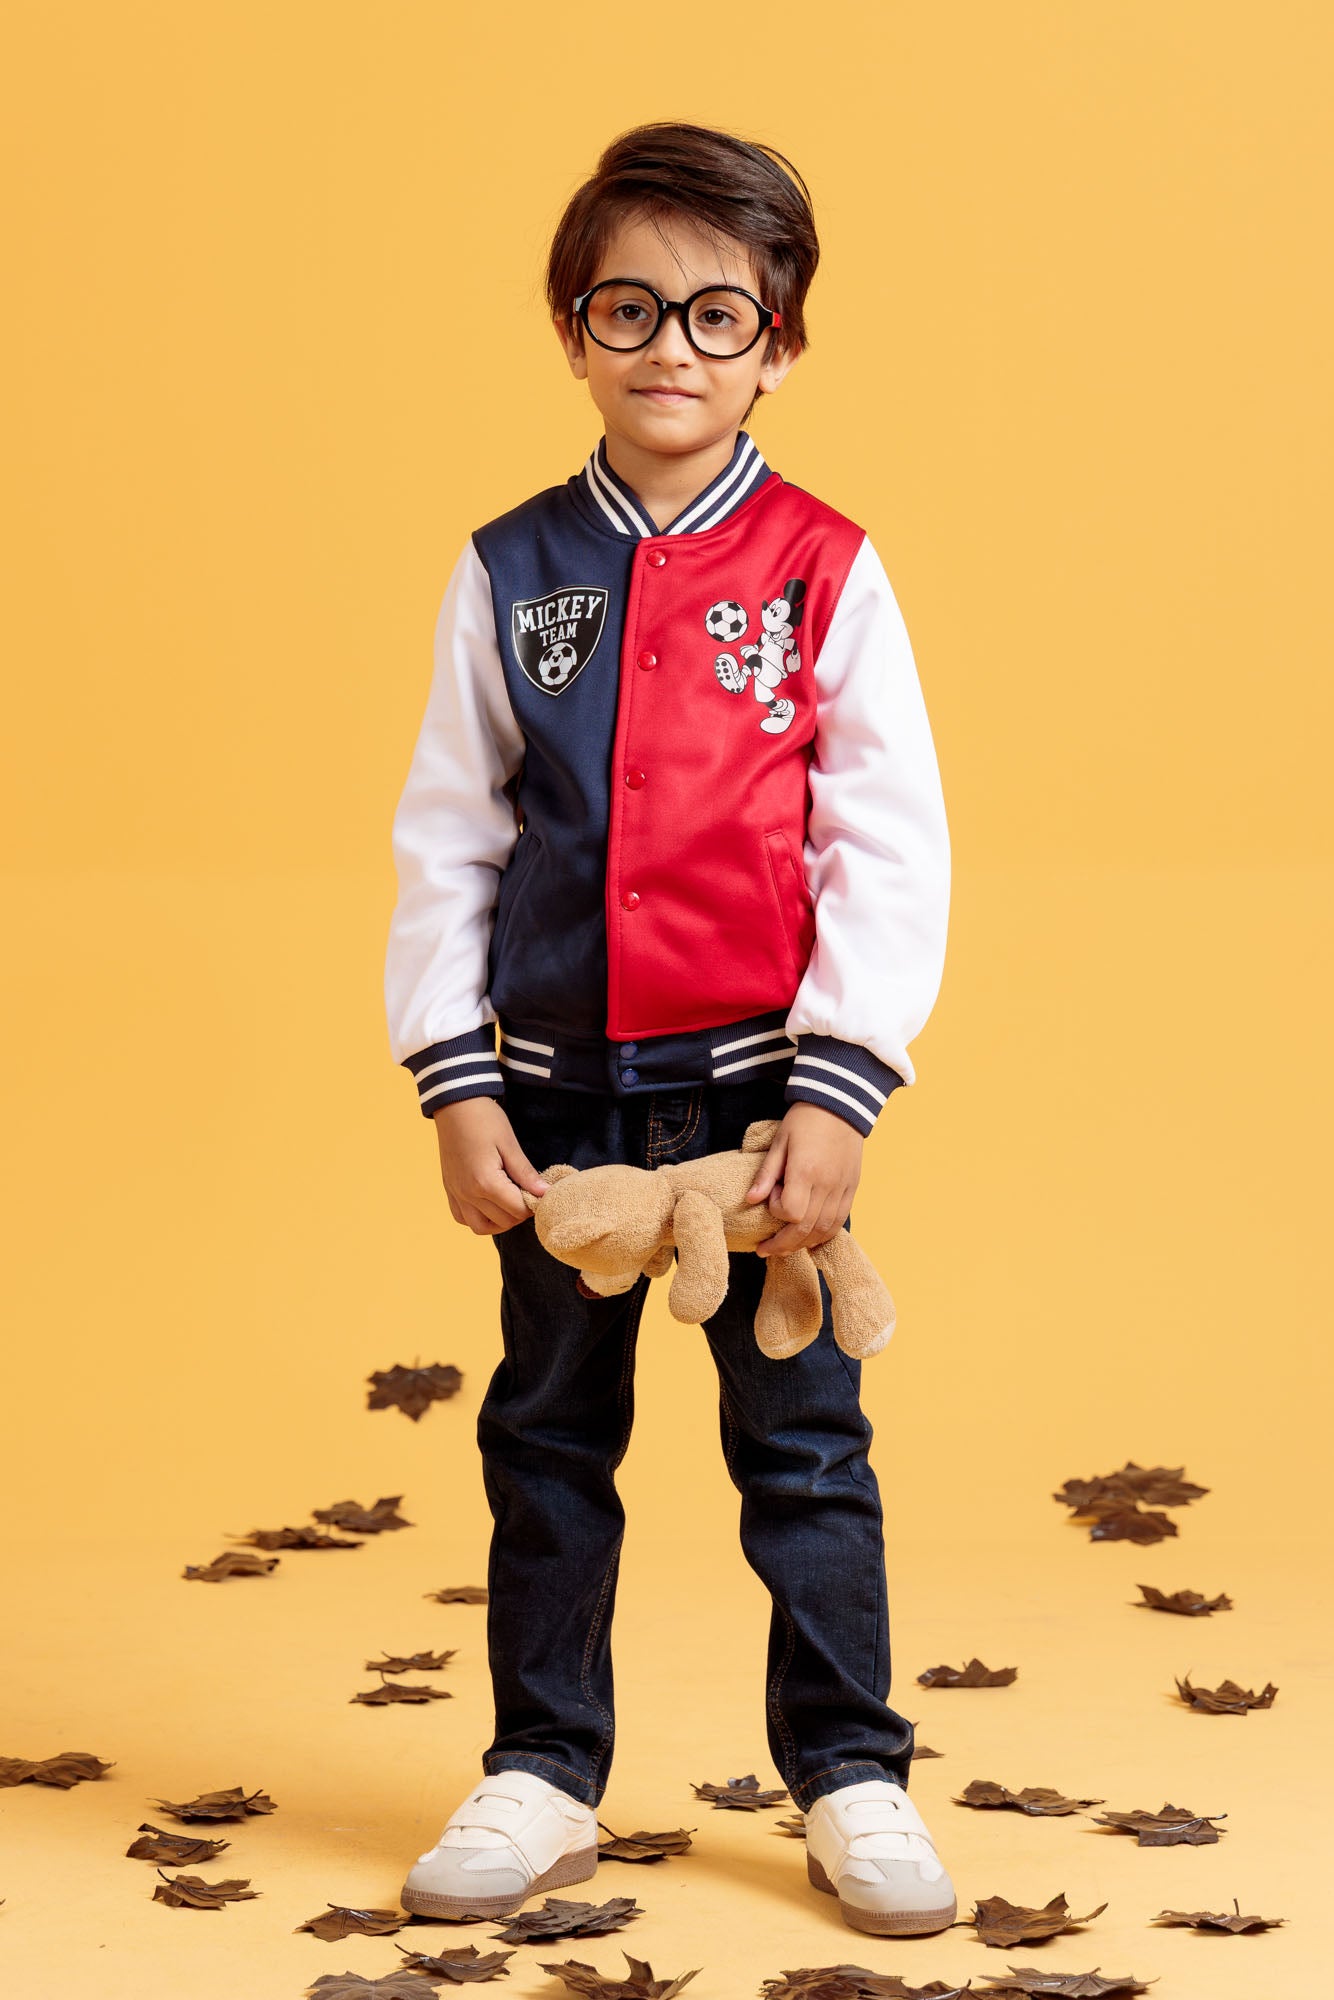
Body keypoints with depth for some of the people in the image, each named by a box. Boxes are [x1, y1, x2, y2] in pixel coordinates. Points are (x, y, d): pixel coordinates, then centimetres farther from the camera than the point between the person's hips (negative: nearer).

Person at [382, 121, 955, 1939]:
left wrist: (834, 1097, -12)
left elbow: (892, 849, -6)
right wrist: (455, 1086, -3)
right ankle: (542, 1779, 24)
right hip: (558, 1085, 2)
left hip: (762, 1080, -2)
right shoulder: (511, 575, 2)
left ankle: (852, 1782, 18)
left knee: (802, 1441, 5)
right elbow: (445, 839, 3)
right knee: (546, 1440, 11)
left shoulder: (825, 575, -4)